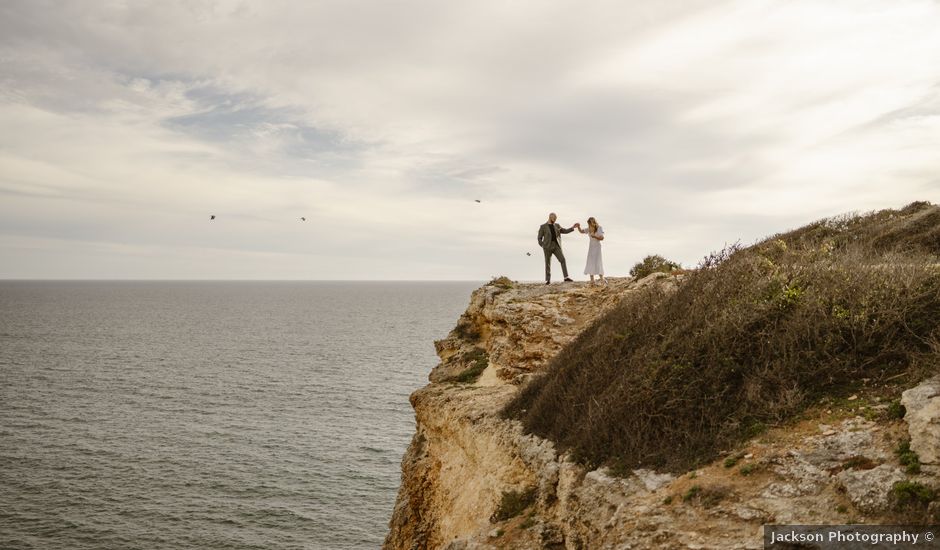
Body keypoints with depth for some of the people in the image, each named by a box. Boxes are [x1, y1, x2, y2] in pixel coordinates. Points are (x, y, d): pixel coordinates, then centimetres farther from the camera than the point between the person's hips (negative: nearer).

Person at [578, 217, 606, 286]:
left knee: (598, 262, -11)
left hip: (597, 247, -5)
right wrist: (578, 226, -1)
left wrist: (594, 236, -26)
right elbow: (581, 231, 17)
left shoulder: (599, 228, -7)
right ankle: (592, 280, 1)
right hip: (591, 247, 5)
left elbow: (602, 238, -13)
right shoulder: (589, 229, 6)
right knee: (590, 263, -1)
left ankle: (602, 279, -6)